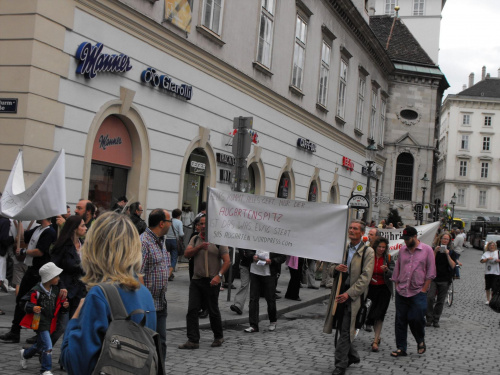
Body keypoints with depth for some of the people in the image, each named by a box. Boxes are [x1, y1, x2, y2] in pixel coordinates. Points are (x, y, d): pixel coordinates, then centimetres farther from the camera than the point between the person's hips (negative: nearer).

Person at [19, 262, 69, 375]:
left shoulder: (56, 290, 7)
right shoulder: (36, 291, -14)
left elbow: (57, 308, 17)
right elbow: (27, 305, -12)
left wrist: (63, 306, -4)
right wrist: (33, 308, -32)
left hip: (50, 322, 7)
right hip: (40, 322, -7)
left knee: (40, 345, 22)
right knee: (47, 346, -14)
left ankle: (25, 353, 50)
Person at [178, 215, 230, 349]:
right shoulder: (195, 239, 10)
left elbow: (227, 261, -5)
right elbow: (187, 254, -3)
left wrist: (219, 275, -18)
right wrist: (199, 247, -19)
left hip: (212, 281, -4)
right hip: (196, 280, 4)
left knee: (213, 310, 6)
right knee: (192, 310, -2)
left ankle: (218, 337, 25)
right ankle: (193, 340, 1)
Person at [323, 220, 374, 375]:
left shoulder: (367, 252, -4)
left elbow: (365, 277, -11)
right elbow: (331, 266, 20)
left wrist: (349, 293, -19)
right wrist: (336, 267, -6)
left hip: (354, 294, -5)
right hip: (339, 292, 5)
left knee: (345, 331, -6)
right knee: (342, 329, 13)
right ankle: (353, 356, 33)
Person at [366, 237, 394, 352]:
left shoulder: (388, 258, -3)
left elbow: (394, 274, -7)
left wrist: (387, 270, -25)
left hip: (384, 289, -2)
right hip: (371, 288, 2)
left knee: (379, 315, -8)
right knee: (373, 314, 7)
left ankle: (375, 341, -8)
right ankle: (377, 337, 27)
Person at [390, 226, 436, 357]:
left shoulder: (427, 250, -1)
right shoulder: (402, 250, 10)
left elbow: (431, 271, -2)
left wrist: (424, 289, -6)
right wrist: (397, 286, 9)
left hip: (418, 292, -4)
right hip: (401, 292, 4)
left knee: (417, 319, -8)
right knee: (400, 321, 4)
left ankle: (421, 341, 22)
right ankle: (401, 348, 12)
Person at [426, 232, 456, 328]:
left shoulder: (451, 252, 7)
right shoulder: (435, 249, 6)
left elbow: (453, 266, -5)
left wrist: (447, 254, -13)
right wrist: (435, 252, -13)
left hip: (445, 280, 1)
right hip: (434, 278, -1)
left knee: (440, 301, 4)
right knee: (430, 298, -13)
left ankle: (436, 320, 14)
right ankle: (429, 319, -4)